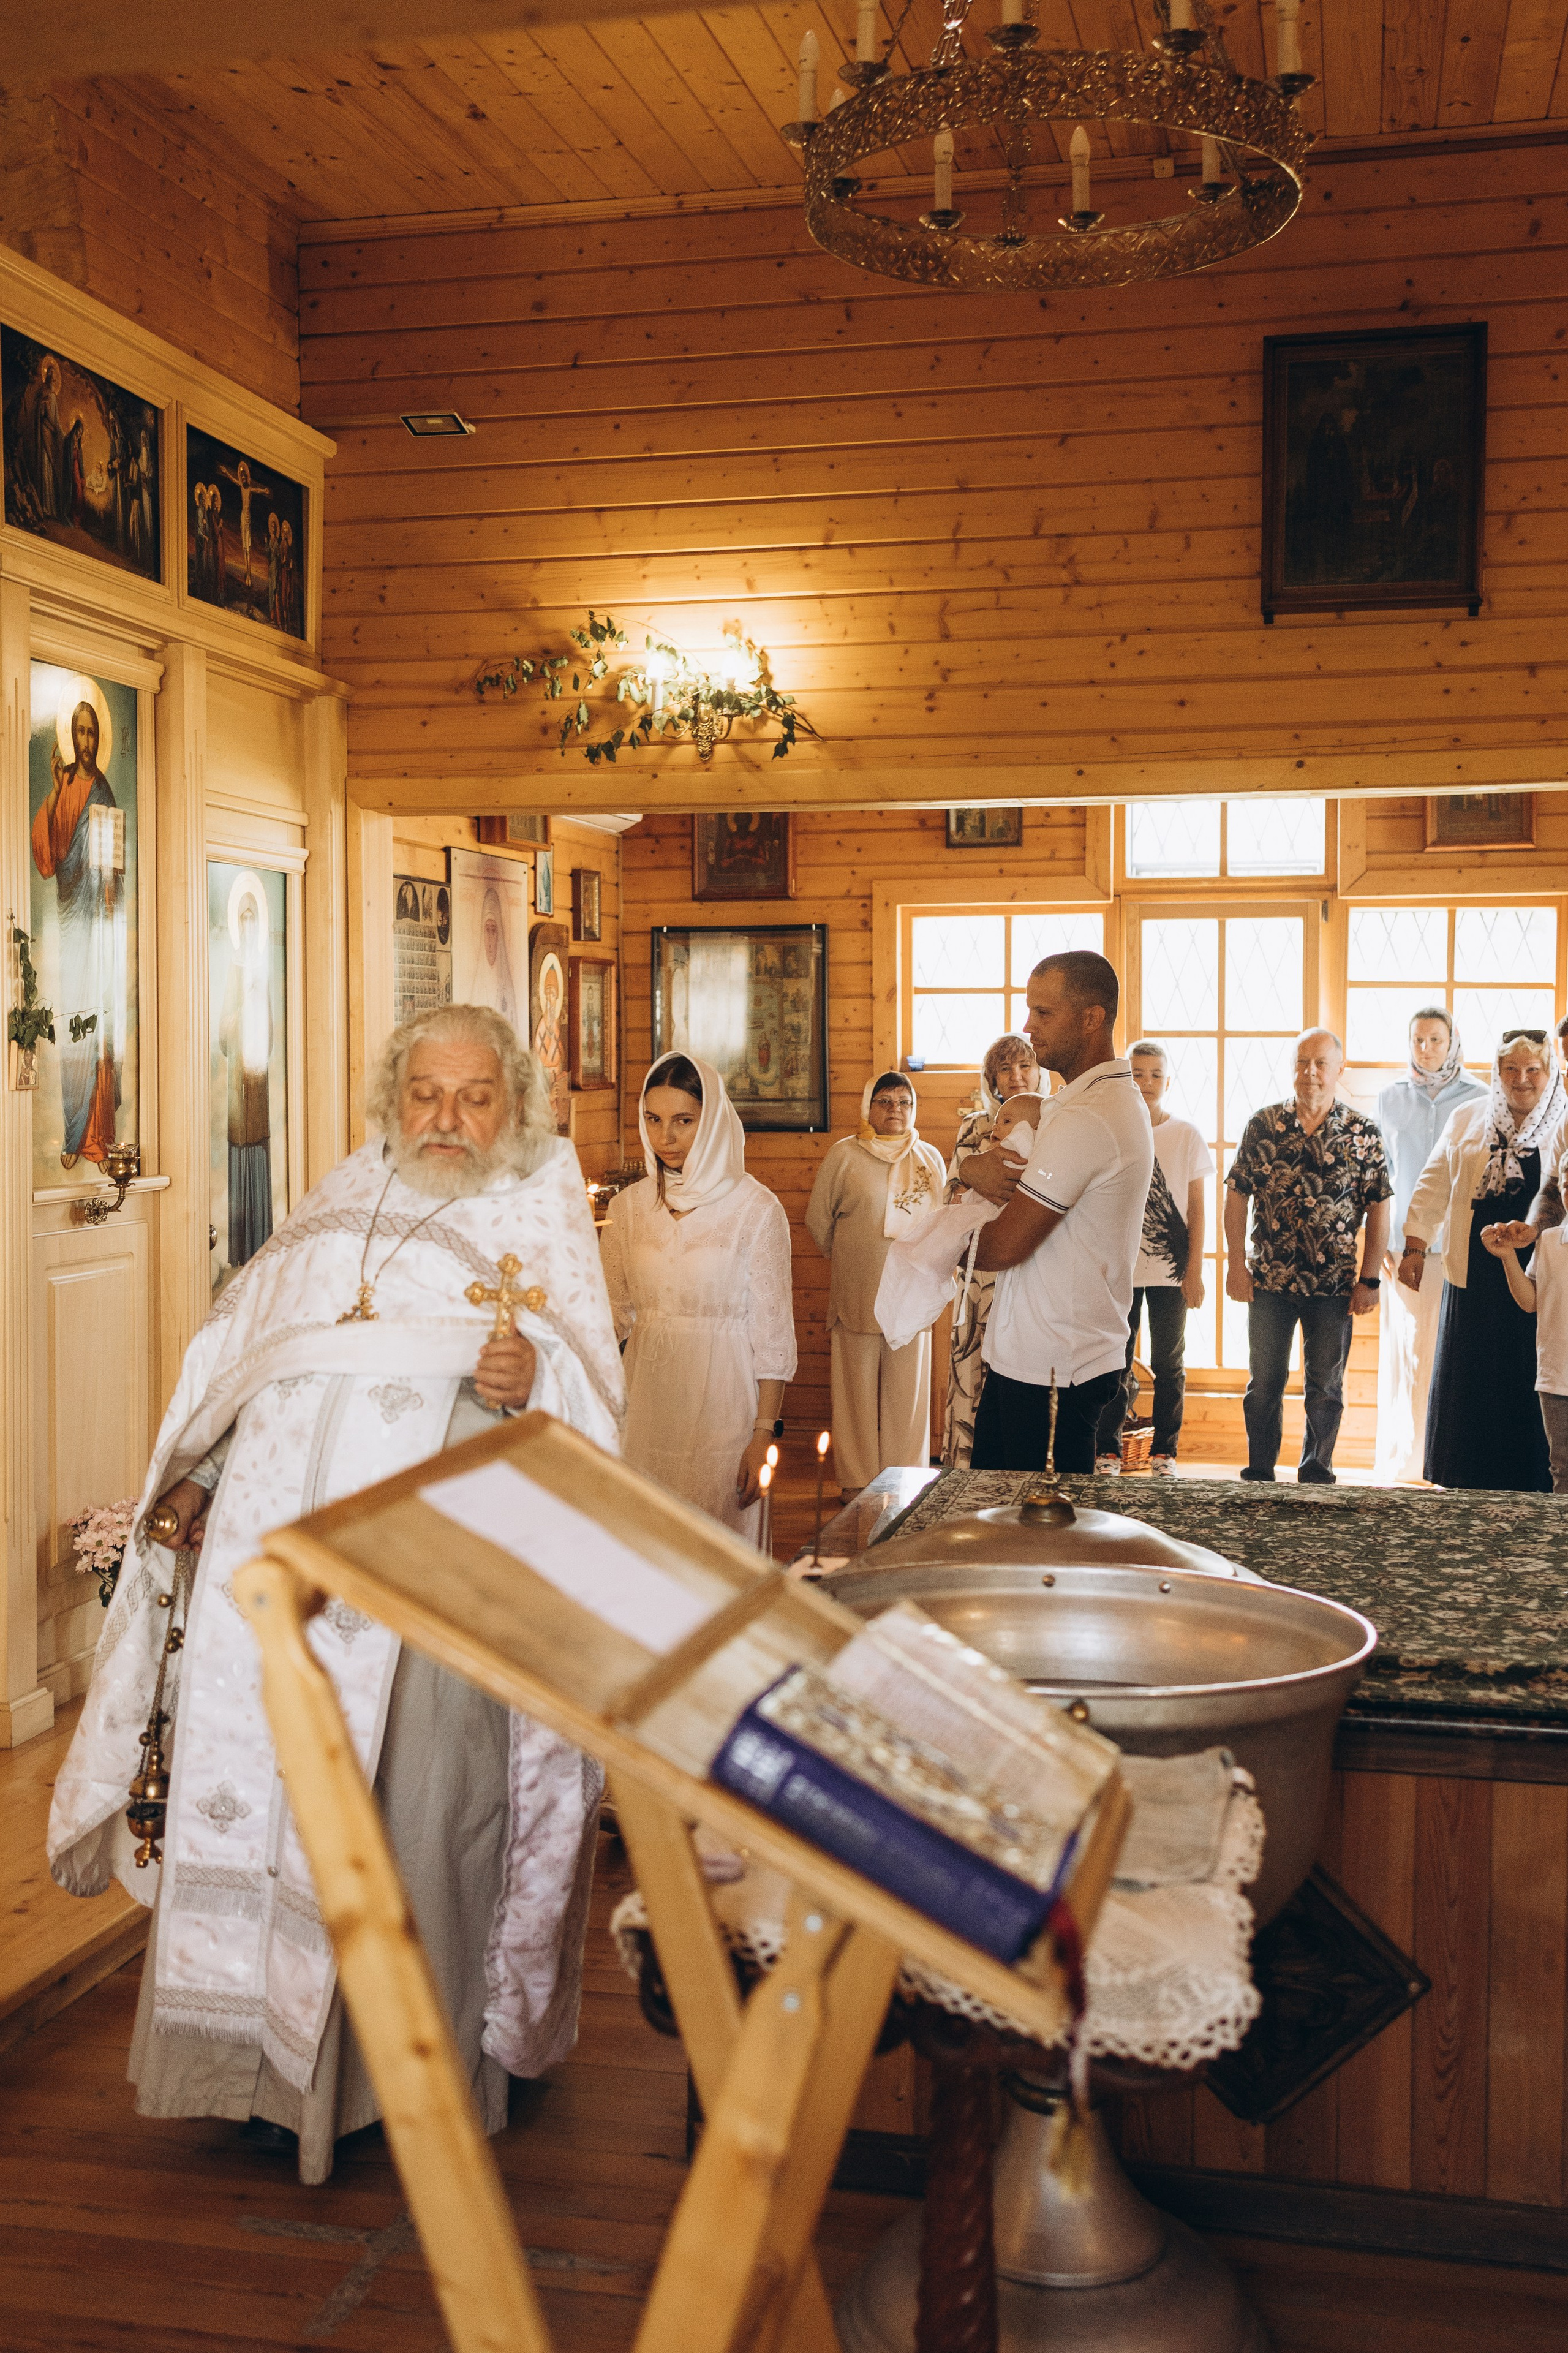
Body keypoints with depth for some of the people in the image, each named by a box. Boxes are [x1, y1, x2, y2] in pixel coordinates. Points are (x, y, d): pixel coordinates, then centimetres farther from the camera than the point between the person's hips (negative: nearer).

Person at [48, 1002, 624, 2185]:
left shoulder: (541, 1219, 8)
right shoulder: (341, 1202, 19)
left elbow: (594, 1397, -1)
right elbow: (241, 1341, 22)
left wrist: (532, 1379, -22)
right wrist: (198, 1472, 11)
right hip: (286, 1548, 4)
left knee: (424, 1807, -5)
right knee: (280, 1797, 3)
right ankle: (292, 2058, 18)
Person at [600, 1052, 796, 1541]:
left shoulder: (756, 1208, -7)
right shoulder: (628, 1207, 5)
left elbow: (772, 1333, -6)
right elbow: (613, 1314, 9)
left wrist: (763, 1435, -9)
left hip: (720, 1406, -4)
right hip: (645, 1403, 4)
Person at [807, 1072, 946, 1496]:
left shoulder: (930, 1159, 9)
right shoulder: (844, 1155, 0)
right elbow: (818, 1218, 7)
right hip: (858, 1296, -2)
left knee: (906, 1390, 4)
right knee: (859, 1388, 2)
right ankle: (857, 1482, 10)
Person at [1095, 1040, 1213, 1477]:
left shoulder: (1187, 1136, 3)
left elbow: (1196, 1208, 3)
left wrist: (1194, 1271, -3)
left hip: (1171, 1269, 0)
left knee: (1169, 1362, 5)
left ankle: (1164, 1452, 15)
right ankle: (1108, 1450, 12)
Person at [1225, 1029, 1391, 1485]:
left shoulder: (1363, 1134, 0)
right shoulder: (1263, 1125, 0)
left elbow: (1378, 1209, 1)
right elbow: (1236, 1196, 3)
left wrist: (1368, 1279, -3)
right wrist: (1236, 1264, -3)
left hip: (1334, 1286, 0)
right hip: (1269, 1280, 0)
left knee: (1326, 1388, 7)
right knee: (1264, 1383, 8)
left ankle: (1316, 1475, 19)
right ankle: (1259, 1474, 20)